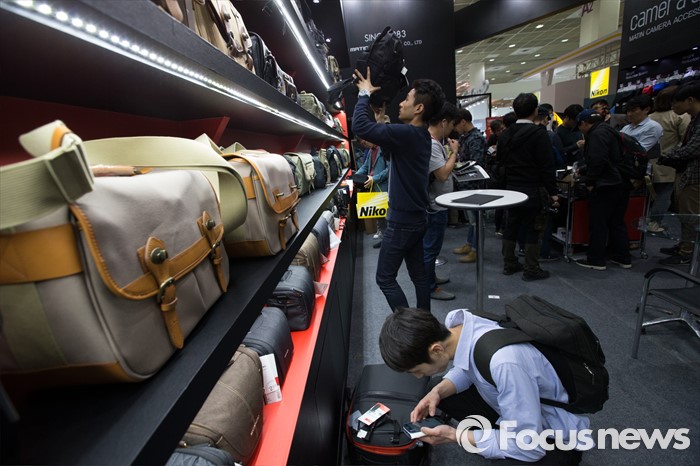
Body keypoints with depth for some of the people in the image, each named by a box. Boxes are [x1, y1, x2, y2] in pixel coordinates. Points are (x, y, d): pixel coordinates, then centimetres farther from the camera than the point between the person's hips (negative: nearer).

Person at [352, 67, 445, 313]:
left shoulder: (408, 134, -21)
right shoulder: (420, 136, 9)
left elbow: (360, 126, -26)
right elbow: (389, 147, 22)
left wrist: (365, 94, -10)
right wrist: (381, 121, 13)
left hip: (402, 220, -9)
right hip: (416, 217, 10)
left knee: (385, 278, 2)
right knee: (418, 275, 16)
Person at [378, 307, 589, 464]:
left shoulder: (504, 363, -41)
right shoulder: (455, 321, -20)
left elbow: (528, 447, -27)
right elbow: (466, 367, 4)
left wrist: (455, 436, -21)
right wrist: (438, 392, -13)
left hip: (554, 434, -6)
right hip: (513, 405, 6)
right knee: (437, 387, 0)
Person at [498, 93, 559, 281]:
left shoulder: (505, 135, 6)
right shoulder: (539, 133, -12)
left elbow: (500, 162, 13)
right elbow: (547, 166, -14)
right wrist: (552, 192, -10)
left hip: (511, 188, 6)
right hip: (533, 190, -6)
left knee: (511, 226, 13)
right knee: (533, 229, 2)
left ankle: (509, 264, 22)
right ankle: (531, 270, 9)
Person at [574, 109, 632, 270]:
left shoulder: (597, 134, -13)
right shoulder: (608, 131, 19)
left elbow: (598, 161, -23)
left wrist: (590, 181, -14)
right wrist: (582, 172, 30)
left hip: (605, 186, -10)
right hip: (622, 183, 10)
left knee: (598, 223, -2)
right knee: (617, 222, 15)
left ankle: (596, 260, 5)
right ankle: (623, 258, 22)